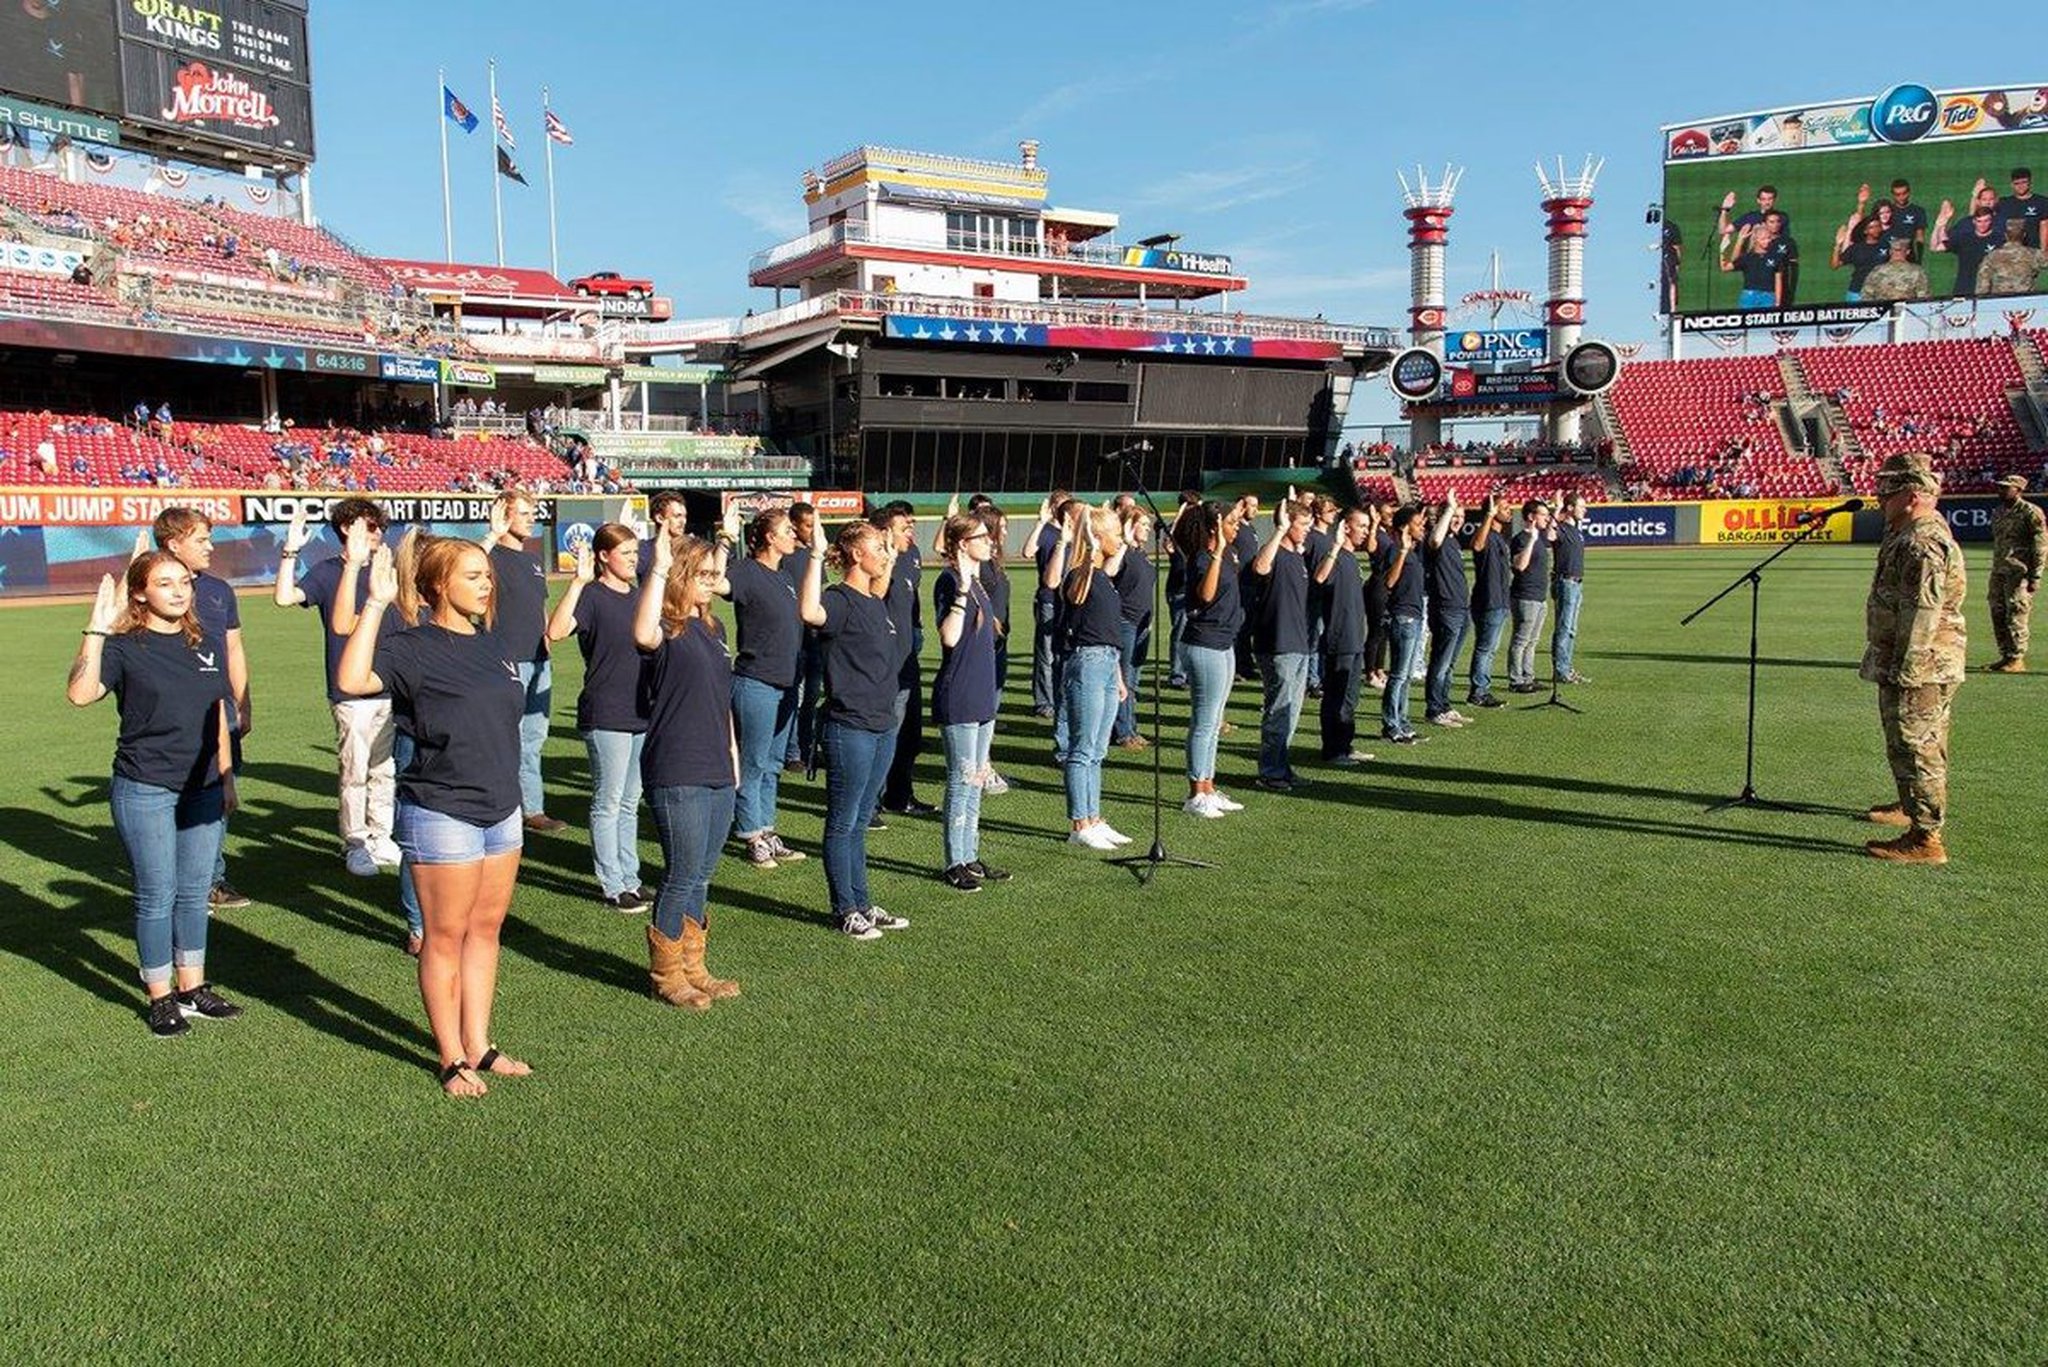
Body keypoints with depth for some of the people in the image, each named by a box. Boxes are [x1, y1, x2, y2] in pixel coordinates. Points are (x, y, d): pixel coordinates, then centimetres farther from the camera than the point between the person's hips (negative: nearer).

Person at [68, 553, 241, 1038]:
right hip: (144, 792, -5)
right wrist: (96, 630, -30)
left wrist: (226, 778, 16)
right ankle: (161, 998, 15)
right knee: (157, 896, 3)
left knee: (195, 892, 13)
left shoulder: (209, 645, 7)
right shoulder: (124, 647, -8)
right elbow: (80, 693, -26)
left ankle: (192, 989, 25)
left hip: (202, 790, 5)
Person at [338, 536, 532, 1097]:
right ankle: (453, 1059, 16)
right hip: (442, 814, -7)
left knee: (485, 930, 14)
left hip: (501, 809, 7)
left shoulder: (491, 644, 9)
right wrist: (376, 604, -30)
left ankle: (479, 1047, 25)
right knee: (446, 938, 4)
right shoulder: (412, 649, -12)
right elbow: (352, 680, -31)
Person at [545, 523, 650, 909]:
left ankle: (630, 879, 23)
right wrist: (579, 581, -30)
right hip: (605, 717, -7)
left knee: (630, 802, 14)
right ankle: (611, 885, 9)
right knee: (608, 802, 1)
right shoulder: (592, 596, -9)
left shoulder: (638, 597, 12)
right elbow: (556, 631, -27)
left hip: (642, 714, 7)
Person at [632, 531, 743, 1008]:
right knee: (682, 878, 0)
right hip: (676, 776, -8)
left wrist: (732, 752, 21)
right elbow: (643, 635, -37)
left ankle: (692, 969, 27)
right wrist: (658, 569, -36)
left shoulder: (713, 630, 14)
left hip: (718, 774, 8)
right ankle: (666, 975, 16)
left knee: (701, 878, 16)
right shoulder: (667, 631, -11)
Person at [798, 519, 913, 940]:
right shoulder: (839, 600, -14)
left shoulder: (876, 603, 12)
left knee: (860, 822, 17)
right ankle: (845, 910, 12)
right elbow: (809, 611, -38)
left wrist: (889, 564, 30)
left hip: (883, 727, 9)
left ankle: (862, 904, 26)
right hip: (850, 728, -9)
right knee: (842, 824, 4)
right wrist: (816, 557, -35)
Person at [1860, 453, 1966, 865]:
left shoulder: (1922, 544, -22)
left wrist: (1904, 672, -25)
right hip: (1928, 665, 11)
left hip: (1919, 667, -11)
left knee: (1915, 748, -8)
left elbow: (1921, 615, -26)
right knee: (1922, 745, 25)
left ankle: (1926, 838, -4)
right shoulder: (1910, 534, 13)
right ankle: (1912, 806, 42)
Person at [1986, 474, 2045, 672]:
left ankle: (2017, 660, -1)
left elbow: (2041, 546, -10)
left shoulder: (2030, 513, -7)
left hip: (2019, 572, -7)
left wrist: (2035, 576, -15)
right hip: (1998, 572, 8)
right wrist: (1995, 570, 17)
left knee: (2016, 615, -7)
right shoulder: (1997, 512, 16)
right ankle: (2005, 656, 17)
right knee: (1998, 615, 8)